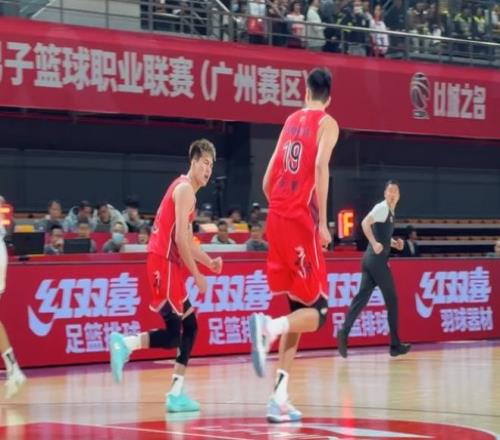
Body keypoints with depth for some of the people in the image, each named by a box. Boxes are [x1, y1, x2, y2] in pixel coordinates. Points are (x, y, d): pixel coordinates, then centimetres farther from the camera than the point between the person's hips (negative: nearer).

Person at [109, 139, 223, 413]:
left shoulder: (185, 190, 21)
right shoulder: (185, 189, -10)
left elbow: (186, 241, 26)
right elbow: (179, 238, -19)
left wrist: (209, 262, 14)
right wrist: (197, 276, -14)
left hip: (169, 264, 10)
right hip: (164, 264, -10)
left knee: (189, 326, 9)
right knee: (173, 334, -14)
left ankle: (176, 394, 7)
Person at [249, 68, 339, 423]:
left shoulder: (292, 120, 19)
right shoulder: (327, 123, 1)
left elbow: (268, 181, 18)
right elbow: (320, 168, -17)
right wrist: (322, 222, -17)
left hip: (277, 219, 6)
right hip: (302, 221, -6)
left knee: (299, 309, 12)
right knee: (318, 310, -1)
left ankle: (280, 398, 3)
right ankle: (269, 326, -32)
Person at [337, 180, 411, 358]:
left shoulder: (390, 212, 19)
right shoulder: (382, 208, -10)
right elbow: (365, 223, -25)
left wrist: (394, 243, 15)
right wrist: (374, 243, -30)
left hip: (372, 260, 9)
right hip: (377, 260, -9)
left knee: (362, 297, 0)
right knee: (392, 300, 0)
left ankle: (345, 331, -15)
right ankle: (395, 345, 6)